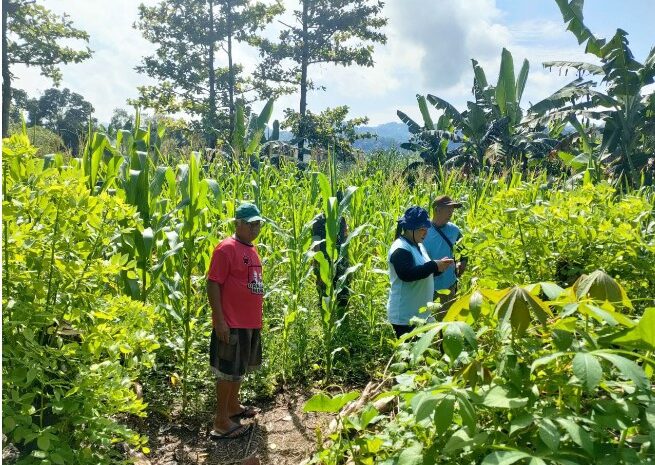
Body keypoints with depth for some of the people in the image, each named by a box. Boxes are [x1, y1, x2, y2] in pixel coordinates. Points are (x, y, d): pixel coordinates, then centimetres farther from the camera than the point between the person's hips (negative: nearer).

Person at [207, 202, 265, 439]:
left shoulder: (251, 248, 12)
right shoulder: (227, 248, -14)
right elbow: (212, 285, -17)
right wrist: (219, 320, -20)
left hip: (251, 322, 9)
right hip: (232, 324, -8)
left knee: (240, 368, 19)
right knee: (228, 370, 0)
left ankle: (233, 406, 35)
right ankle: (221, 421, 11)